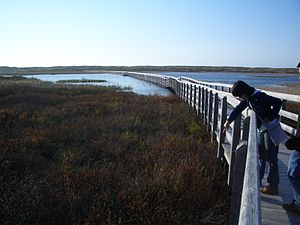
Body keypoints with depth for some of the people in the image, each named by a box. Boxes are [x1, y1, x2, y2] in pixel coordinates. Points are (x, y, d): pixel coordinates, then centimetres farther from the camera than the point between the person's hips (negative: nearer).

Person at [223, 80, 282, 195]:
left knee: (271, 158, -4)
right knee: (260, 155, 16)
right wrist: (228, 121, 26)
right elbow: (238, 109, 18)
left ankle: (273, 186, 5)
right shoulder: (248, 98, 6)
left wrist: (269, 118, -24)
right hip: (262, 129, 9)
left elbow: (278, 102, -27)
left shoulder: (259, 96, -22)